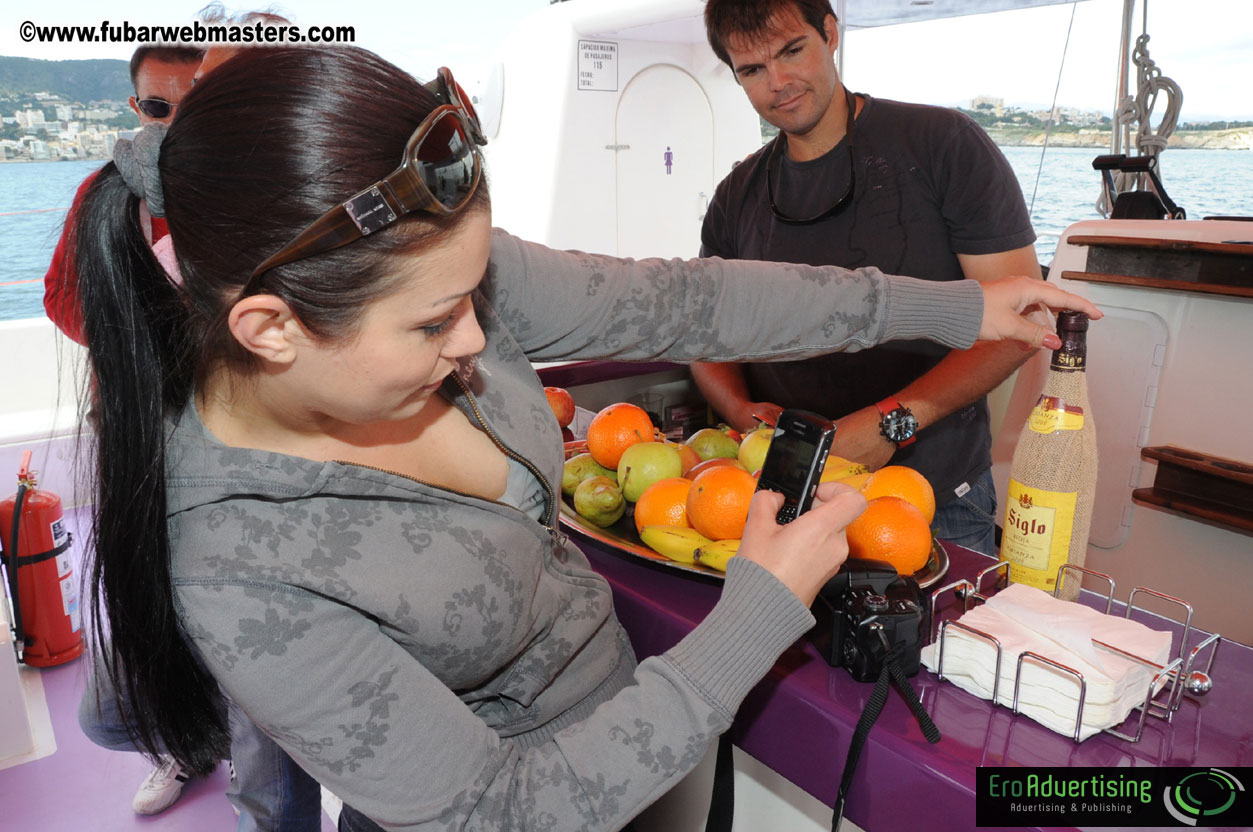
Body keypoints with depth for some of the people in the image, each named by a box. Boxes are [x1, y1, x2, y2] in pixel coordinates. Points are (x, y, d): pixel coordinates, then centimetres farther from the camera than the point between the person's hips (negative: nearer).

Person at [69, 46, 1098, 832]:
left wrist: (954, 306, -8)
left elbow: (674, 304, -14)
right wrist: (762, 610, -29)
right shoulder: (231, 574, -34)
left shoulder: (437, 277, -20)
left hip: (615, 700, 6)